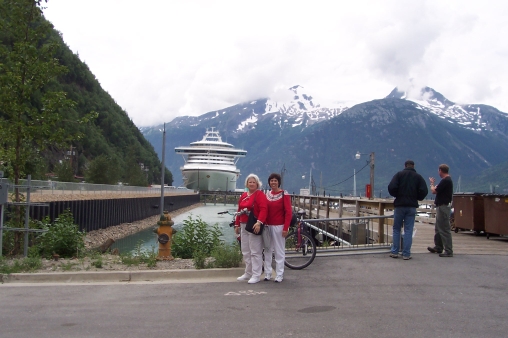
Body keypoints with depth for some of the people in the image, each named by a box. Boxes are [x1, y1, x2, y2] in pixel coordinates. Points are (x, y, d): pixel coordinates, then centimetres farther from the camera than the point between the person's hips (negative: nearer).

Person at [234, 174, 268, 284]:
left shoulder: (260, 194, -7)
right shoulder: (243, 195, 15)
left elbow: (263, 210, -19)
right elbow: (239, 211, 19)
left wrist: (259, 222, -30)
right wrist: (237, 224, 17)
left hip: (254, 226, -8)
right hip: (244, 226, 8)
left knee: (255, 252, -4)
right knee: (245, 252, 15)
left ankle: (256, 275, 3)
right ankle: (248, 273, 26)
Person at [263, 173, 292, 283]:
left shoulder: (284, 194, -6)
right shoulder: (267, 194, 9)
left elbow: (288, 212, -9)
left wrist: (285, 228, -14)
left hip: (278, 227, -5)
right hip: (267, 226, 5)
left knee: (279, 251, 1)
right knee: (267, 250, 10)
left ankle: (279, 275, 9)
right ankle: (267, 274, 18)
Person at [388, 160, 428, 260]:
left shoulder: (399, 174, -1)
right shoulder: (418, 177, 4)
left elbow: (391, 187, -13)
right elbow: (424, 191, -6)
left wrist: (396, 195, 6)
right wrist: (417, 198, 11)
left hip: (400, 205, -1)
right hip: (412, 206, 1)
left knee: (396, 229, 10)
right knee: (408, 230, 4)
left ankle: (394, 252, 10)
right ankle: (406, 254, 4)